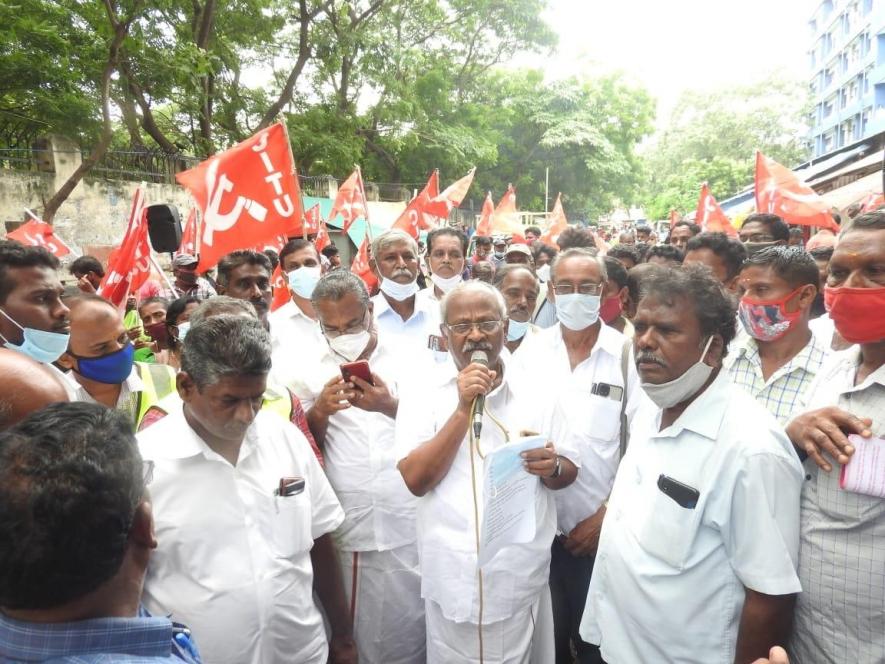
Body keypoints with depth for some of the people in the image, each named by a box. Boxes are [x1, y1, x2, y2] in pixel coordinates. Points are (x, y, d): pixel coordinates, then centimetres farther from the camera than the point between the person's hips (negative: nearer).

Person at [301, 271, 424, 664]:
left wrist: (390, 407, -22)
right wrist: (319, 411, -14)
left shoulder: (408, 362, 1)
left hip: (410, 526, -1)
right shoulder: (314, 374, 6)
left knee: (411, 631, 9)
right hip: (349, 531, 1)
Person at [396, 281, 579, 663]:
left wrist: (550, 467, -18)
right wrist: (463, 409, -21)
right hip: (453, 579, -1)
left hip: (523, 577, 1)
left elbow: (568, 472, 5)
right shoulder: (423, 391, -6)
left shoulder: (535, 388, -2)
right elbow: (415, 480, -14)